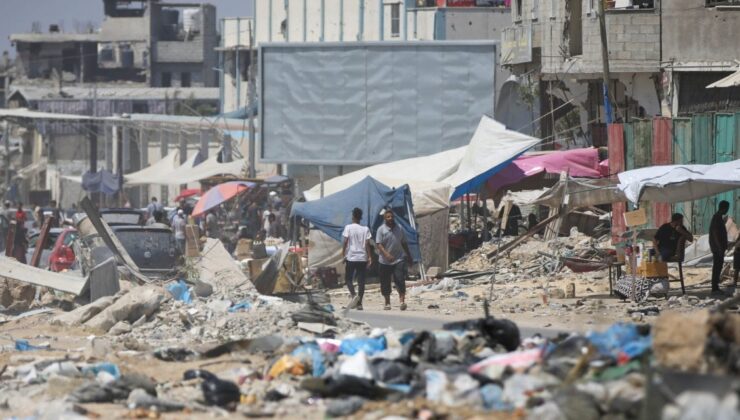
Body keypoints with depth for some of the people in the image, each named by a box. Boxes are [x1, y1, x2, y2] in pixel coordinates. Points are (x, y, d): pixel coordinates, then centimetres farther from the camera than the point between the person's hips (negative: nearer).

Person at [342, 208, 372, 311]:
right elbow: (367, 244, 0)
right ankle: (359, 303, 3)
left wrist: (343, 254, -1)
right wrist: (369, 257, 3)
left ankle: (353, 295, -18)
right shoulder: (365, 229, 3)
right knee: (361, 281, 5)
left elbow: (345, 241, -8)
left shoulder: (348, 227, -3)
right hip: (362, 258, 2)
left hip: (351, 257, -2)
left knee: (348, 279, 8)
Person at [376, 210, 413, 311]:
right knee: (385, 283, 5)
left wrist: (409, 256, 20)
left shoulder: (399, 229, 9)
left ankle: (402, 300, -16)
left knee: (400, 280, -13)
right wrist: (386, 254, -26)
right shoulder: (381, 230, -3)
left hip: (399, 260, 1)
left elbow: (404, 243, 18)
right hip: (385, 261, -1)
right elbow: (379, 244, -11)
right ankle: (387, 303, 17)